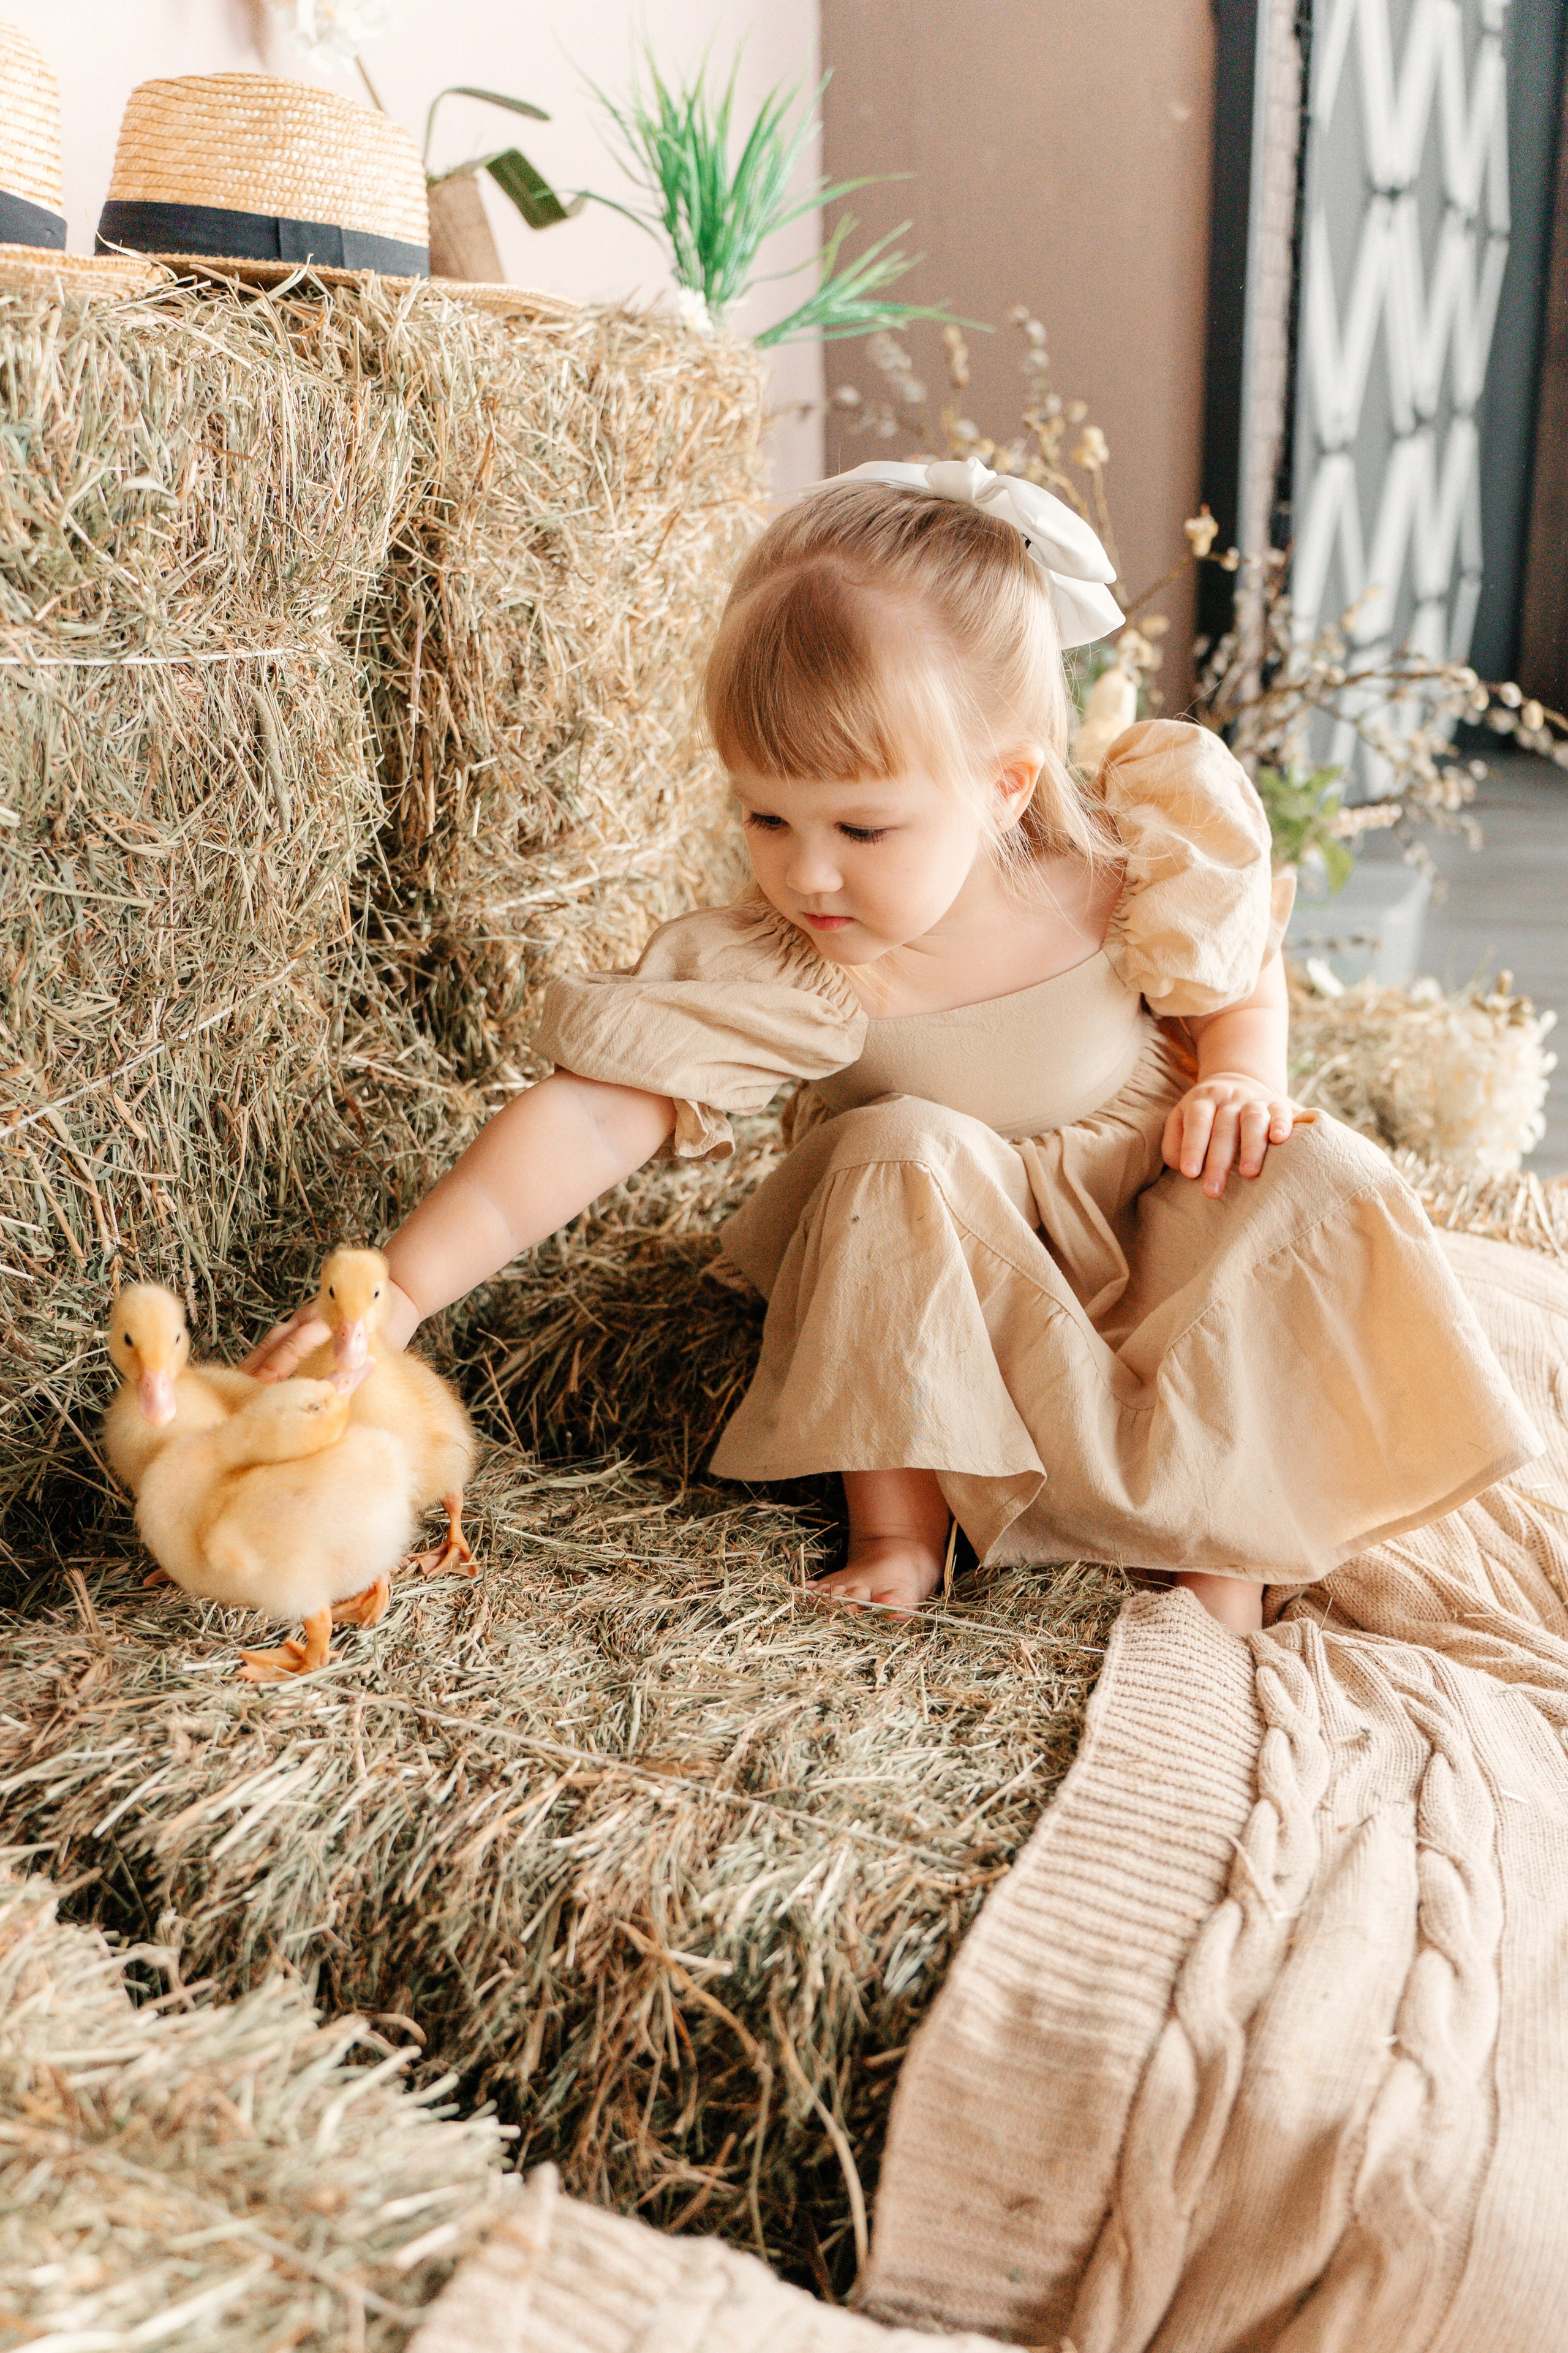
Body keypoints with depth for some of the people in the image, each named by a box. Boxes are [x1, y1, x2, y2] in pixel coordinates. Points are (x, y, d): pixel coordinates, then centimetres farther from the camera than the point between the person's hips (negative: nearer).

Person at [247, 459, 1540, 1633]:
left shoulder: (1130, 876, -20)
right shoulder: (782, 974, -25)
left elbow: (1240, 978, 2)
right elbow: (593, 1113, -30)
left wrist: (1244, 1081, -20)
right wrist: (401, 1289, -38)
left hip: (1154, 1251, 2)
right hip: (927, 1313, -1)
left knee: (1314, 1180, -22)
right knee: (896, 1151, -31)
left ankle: (1222, 1536, -10)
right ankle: (899, 1517, -17)